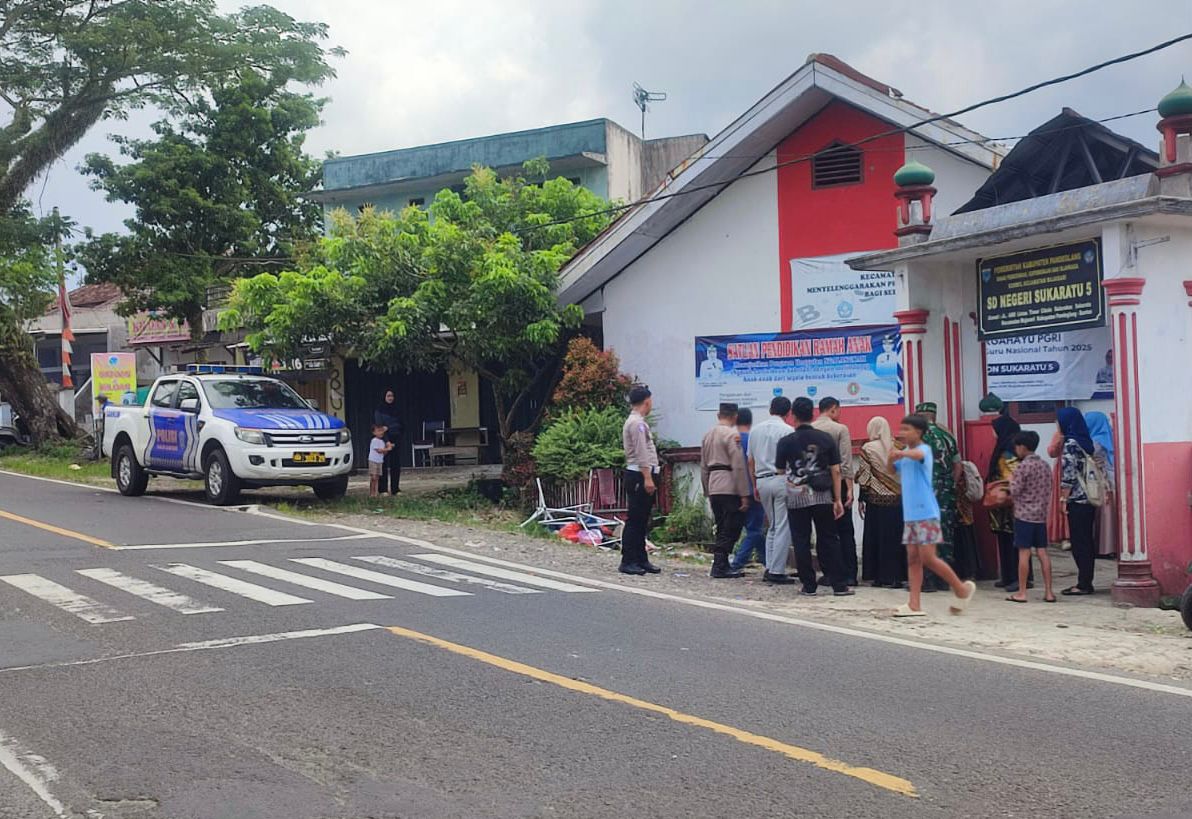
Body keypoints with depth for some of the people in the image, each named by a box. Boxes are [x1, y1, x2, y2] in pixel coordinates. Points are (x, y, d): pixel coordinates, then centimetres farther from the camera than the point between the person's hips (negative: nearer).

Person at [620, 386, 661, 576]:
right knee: (634, 519, -8)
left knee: (642, 520, 12)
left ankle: (640, 560, 17)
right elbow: (642, 453, -19)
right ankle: (628, 562, -7)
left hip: (641, 476, 10)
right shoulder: (637, 423, -12)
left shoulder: (636, 422, 20)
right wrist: (647, 478, -22)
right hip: (639, 475, -10)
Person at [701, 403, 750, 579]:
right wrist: (744, 494, -13)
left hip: (713, 487, 8)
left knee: (722, 528, 14)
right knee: (731, 529, -3)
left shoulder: (708, 435, 15)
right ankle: (720, 566, -6)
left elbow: (703, 466, 18)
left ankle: (721, 565, 14)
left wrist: (707, 491, 24)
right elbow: (739, 466, -15)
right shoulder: (732, 435, -10)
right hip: (729, 487, -8)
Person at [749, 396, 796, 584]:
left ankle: (769, 569, 11)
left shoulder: (755, 430, 11)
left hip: (762, 481, 6)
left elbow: (750, 461, 14)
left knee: (772, 526, 15)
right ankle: (777, 571, -4)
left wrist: (755, 486, 20)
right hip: (782, 479, -6)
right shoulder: (787, 431, -8)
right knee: (783, 527, -2)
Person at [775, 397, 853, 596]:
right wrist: (837, 500, 4)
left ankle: (809, 585, 7)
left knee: (801, 542, 5)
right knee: (829, 540, 8)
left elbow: (780, 469, 6)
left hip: (796, 498, -2)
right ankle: (839, 585, 7)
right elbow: (836, 470, 0)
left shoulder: (786, 442, -5)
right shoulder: (826, 438, 0)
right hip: (823, 497, 2)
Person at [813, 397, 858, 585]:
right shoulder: (841, 429, -6)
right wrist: (849, 488, -10)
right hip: (838, 484, -3)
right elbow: (846, 462, -10)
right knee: (846, 531, 3)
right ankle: (850, 575, 1)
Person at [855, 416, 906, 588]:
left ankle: (878, 576, 7)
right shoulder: (896, 446, 2)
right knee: (895, 536, 6)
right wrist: (902, 493, 15)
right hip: (897, 498, 2)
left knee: (876, 536, 5)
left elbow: (864, 476, -5)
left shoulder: (867, 448, -5)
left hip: (876, 499, -2)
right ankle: (896, 576, 6)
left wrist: (861, 499, 2)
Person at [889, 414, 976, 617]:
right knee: (912, 558, 4)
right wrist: (891, 457, 0)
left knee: (928, 558, -7)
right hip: (910, 514, 8)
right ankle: (914, 605, 5)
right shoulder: (904, 453, 14)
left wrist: (901, 453, -55)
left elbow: (918, 454, -33)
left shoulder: (924, 449, -10)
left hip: (926, 514, -8)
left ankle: (962, 588, 11)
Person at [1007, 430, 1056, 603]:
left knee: (1024, 552, -3)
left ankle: (1021, 592, 1)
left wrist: (1011, 480, 5)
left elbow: (1015, 491, -12)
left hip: (1024, 515, -6)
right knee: (1042, 552, 7)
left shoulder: (1023, 466, -12)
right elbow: (1048, 490, 13)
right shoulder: (1045, 465, 10)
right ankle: (1048, 592, 7)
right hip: (1041, 515, 6)